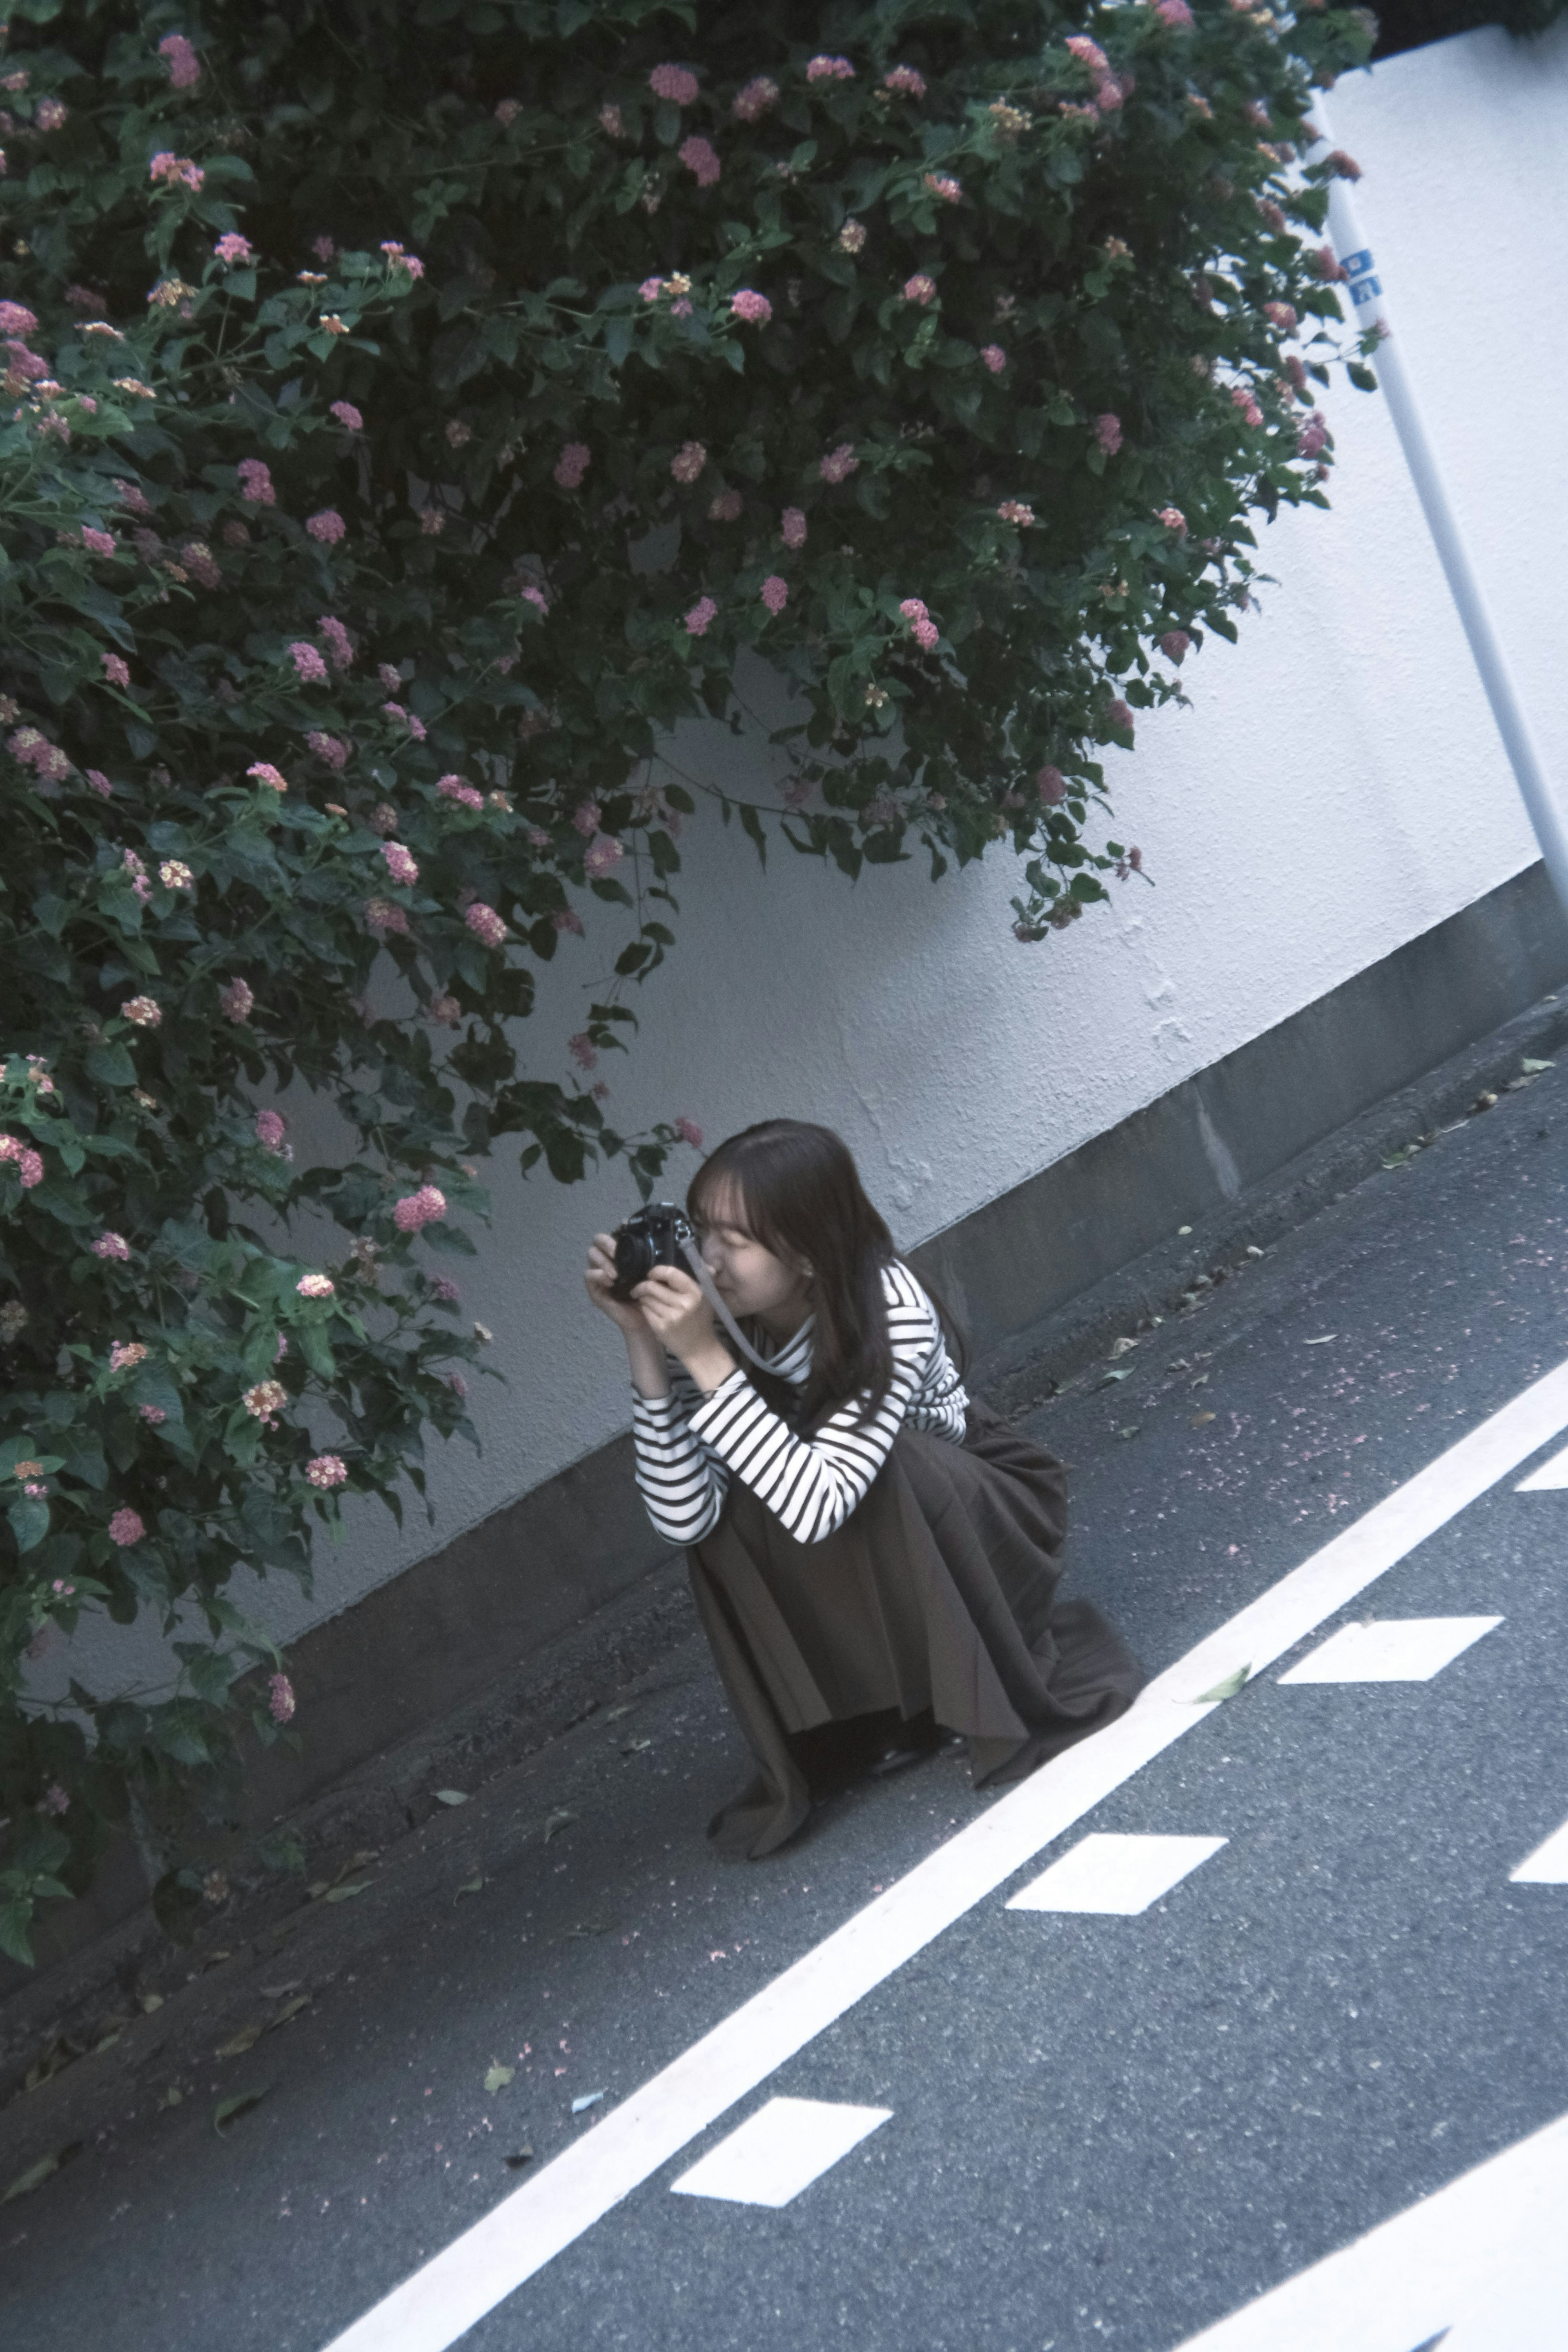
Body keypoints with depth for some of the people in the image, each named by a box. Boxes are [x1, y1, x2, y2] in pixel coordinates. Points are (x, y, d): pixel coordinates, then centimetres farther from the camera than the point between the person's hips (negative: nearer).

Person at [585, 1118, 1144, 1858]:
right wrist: (645, 1344, -34)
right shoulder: (716, 1311, -19)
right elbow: (684, 1516, -27)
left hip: (987, 1514, -4)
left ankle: (1002, 1690, -12)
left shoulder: (889, 1312, -32)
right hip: (878, 1559, 4)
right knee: (729, 1513, -26)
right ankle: (896, 1708, -6)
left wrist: (706, 1358, -46)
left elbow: (817, 1506, -43)